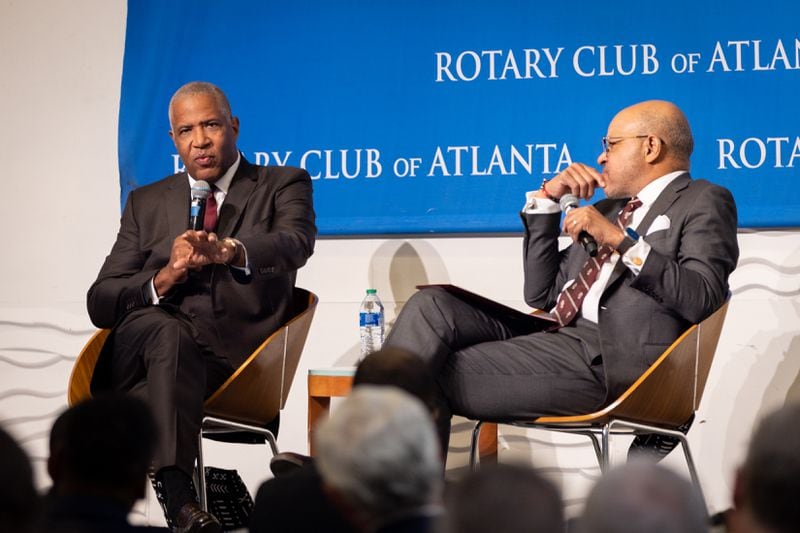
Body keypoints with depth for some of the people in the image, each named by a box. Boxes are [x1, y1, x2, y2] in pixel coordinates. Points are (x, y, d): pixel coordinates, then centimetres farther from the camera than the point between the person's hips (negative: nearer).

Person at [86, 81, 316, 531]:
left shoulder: (284, 185, 12)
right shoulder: (147, 203, 20)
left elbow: (296, 244, -13)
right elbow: (101, 302, 12)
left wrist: (229, 251, -35)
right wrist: (163, 280, -10)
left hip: (232, 360, -2)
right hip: (137, 352, 2)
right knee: (168, 329, -34)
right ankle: (178, 493, -46)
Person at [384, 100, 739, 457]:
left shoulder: (704, 203, 6)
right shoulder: (608, 209, 29)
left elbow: (703, 299, -12)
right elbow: (542, 294, 25)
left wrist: (620, 240, -15)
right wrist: (547, 199, 18)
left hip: (610, 360, -8)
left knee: (432, 378, -17)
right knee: (431, 305, -14)